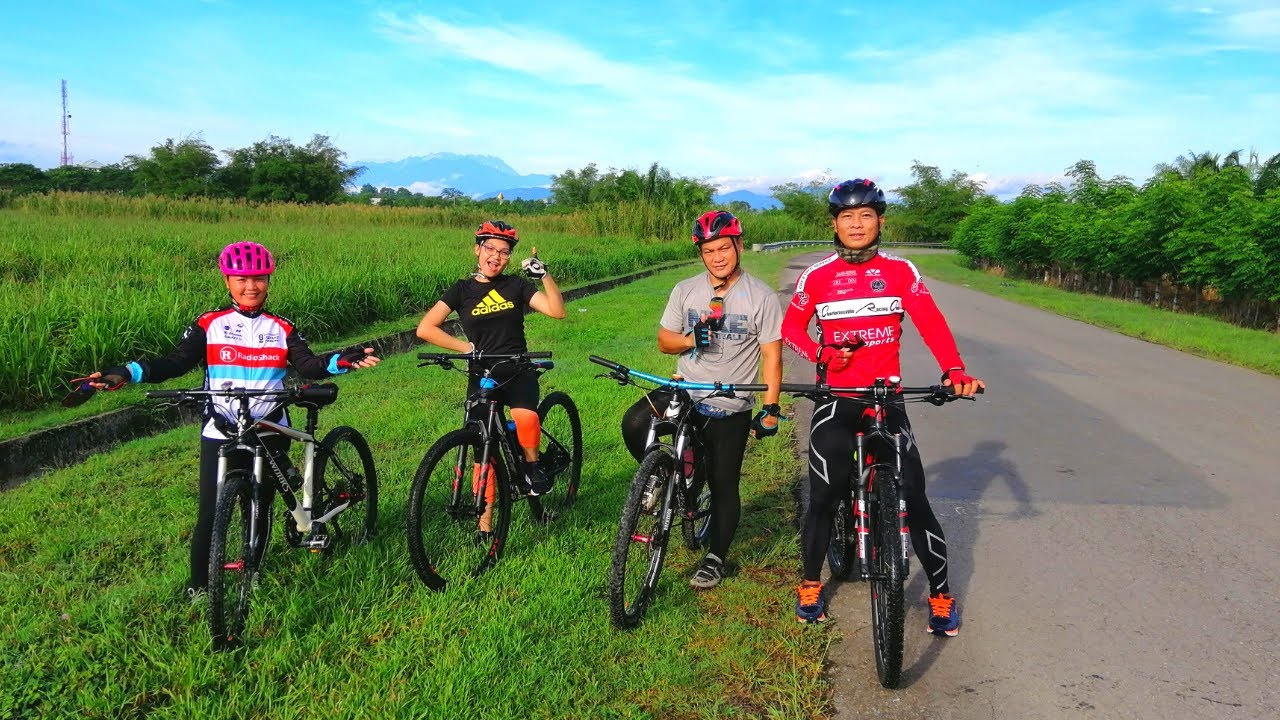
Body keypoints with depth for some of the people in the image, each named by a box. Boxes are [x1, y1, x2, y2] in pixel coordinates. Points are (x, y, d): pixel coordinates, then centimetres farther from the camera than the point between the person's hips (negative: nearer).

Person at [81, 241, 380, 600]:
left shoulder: (282, 329, 6)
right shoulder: (209, 325, 1)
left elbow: (309, 365, -7)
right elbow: (175, 363, -8)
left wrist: (345, 361, -26)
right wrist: (124, 373, -23)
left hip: (270, 434, 2)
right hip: (220, 434, -2)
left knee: (260, 509, 11)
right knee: (211, 514, -3)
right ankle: (198, 585, 14)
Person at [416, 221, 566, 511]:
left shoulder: (516, 285, 4)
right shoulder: (462, 290, 3)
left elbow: (557, 311, -8)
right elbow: (425, 328, -6)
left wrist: (544, 274, -19)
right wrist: (467, 347, -11)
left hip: (518, 373, -1)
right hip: (482, 378, 1)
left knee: (526, 419, -33)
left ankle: (532, 465, -1)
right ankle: (484, 528, 9)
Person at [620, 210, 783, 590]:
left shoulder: (761, 297, -7)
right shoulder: (685, 290, 2)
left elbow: (771, 356, -7)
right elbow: (664, 340, 7)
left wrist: (771, 409, -12)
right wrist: (691, 338, -15)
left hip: (730, 408, -2)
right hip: (684, 391, 3)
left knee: (724, 486, 4)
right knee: (635, 423, -24)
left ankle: (715, 559, 23)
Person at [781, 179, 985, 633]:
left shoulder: (900, 272, 1)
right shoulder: (817, 276, 2)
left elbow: (931, 323, -9)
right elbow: (791, 326, 8)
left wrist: (954, 369, -26)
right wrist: (819, 353, -13)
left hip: (886, 399, 0)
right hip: (835, 401, 0)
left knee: (914, 500, -3)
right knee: (823, 499, 1)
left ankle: (941, 594, 13)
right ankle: (810, 584, 23)